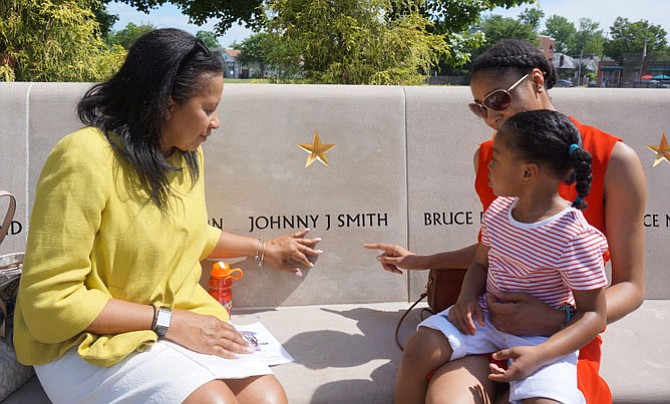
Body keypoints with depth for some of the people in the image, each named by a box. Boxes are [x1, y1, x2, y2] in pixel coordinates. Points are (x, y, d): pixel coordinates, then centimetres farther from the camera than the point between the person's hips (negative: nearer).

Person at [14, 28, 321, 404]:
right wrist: (167, 322, -21)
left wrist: (263, 248, 27)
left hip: (180, 321, 6)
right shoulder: (86, 159, -20)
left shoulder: (187, 154, 3)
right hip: (90, 340, -6)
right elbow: (49, 302, -20)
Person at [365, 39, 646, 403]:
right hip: (491, 318, 3)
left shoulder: (613, 160, -7)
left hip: (563, 334, -2)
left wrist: (557, 320, -20)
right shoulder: (486, 156, 8)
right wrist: (422, 261, 20)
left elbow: (630, 287, -5)